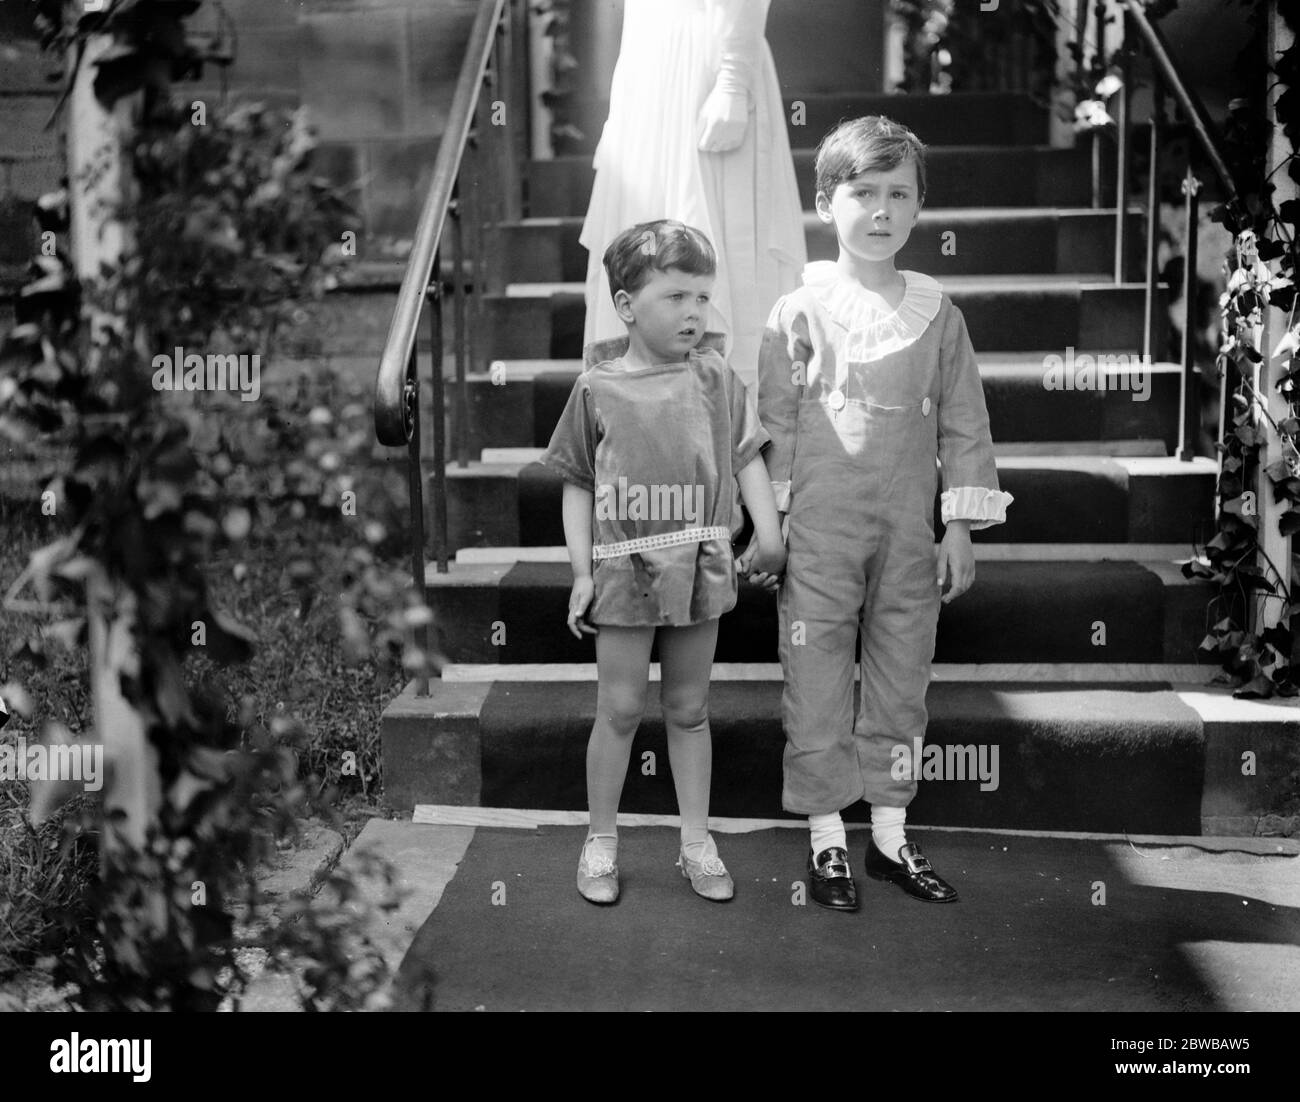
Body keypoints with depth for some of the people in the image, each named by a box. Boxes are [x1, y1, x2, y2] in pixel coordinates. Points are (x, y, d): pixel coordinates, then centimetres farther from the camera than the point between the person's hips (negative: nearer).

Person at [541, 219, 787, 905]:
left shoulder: (715, 378, 1)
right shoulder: (598, 389, -4)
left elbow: (747, 456, 7)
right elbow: (577, 486, 1)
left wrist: (768, 531, -3)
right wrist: (582, 572, -2)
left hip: (699, 567, 2)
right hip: (625, 569, -2)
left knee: (689, 709, 12)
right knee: (619, 709, 4)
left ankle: (696, 840, 23)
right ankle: (601, 840, 20)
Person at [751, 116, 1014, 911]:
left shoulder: (938, 314, 4)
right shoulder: (801, 313, -4)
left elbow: (964, 425, 7)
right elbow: (773, 426, -3)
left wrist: (960, 527, 4)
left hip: (909, 536, 3)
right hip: (818, 537, -3)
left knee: (901, 684, 11)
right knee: (817, 690, 4)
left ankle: (890, 836, 26)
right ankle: (827, 839, 18)